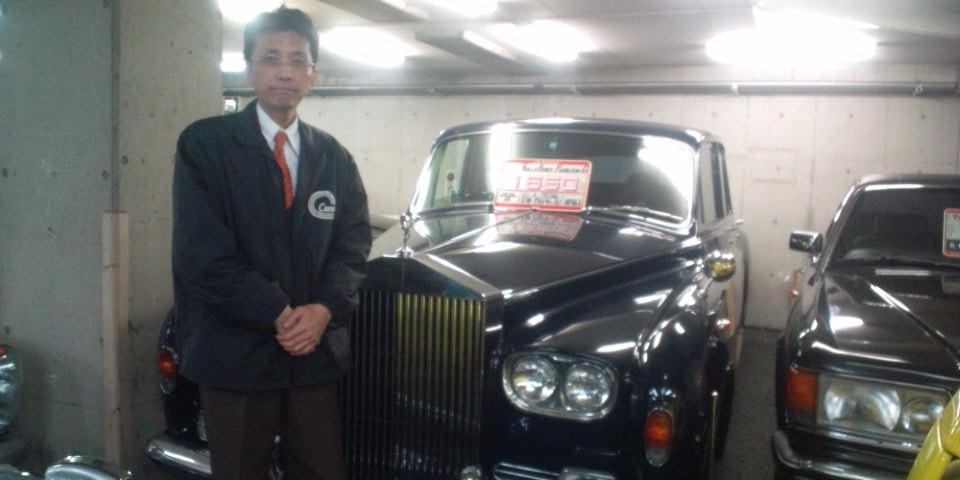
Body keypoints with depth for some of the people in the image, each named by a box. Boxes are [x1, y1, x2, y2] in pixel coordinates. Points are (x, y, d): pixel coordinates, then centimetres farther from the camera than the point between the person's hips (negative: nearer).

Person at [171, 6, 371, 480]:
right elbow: (201, 253, -13)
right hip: (234, 352, -3)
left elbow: (352, 243, 4)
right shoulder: (204, 143, -5)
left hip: (318, 351, 4)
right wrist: (279, 315, -15)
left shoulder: (334, 156, 9)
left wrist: (325, 309, -13)